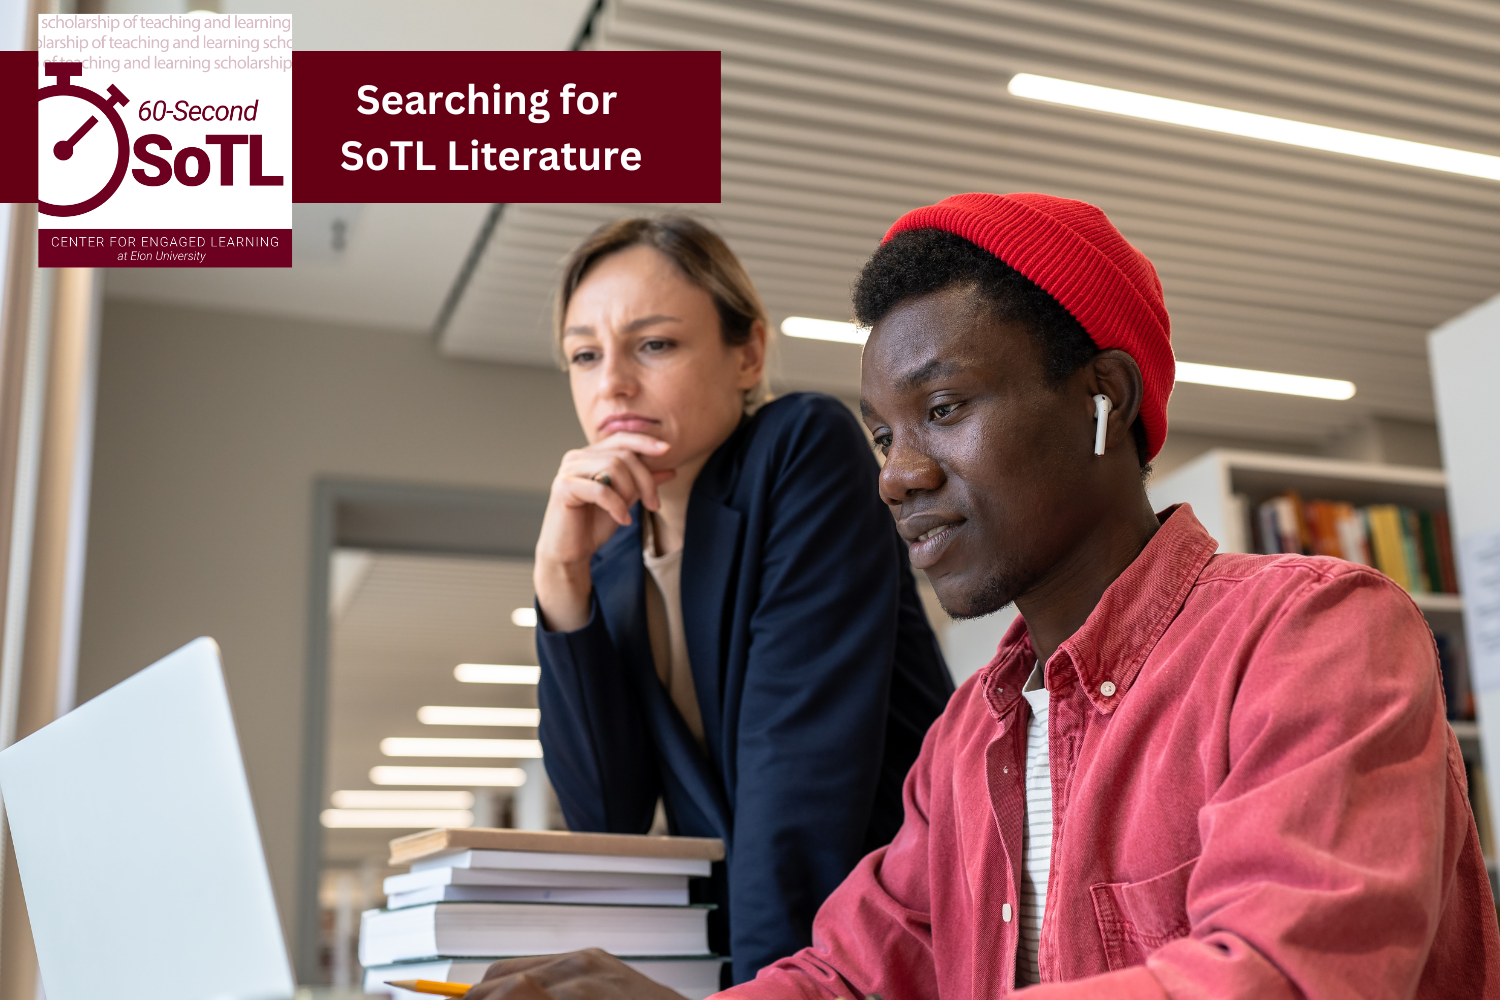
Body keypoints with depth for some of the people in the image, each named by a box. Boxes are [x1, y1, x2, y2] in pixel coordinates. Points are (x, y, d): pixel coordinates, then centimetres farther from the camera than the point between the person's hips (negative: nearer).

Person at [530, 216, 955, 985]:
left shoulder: (806, 449, -9)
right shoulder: (611, 554, 6)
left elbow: (804, 752, -17)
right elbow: (607, 816, -3)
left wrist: (772, 976, -21)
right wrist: (561, 579, -10)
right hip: (729, 938, 5)